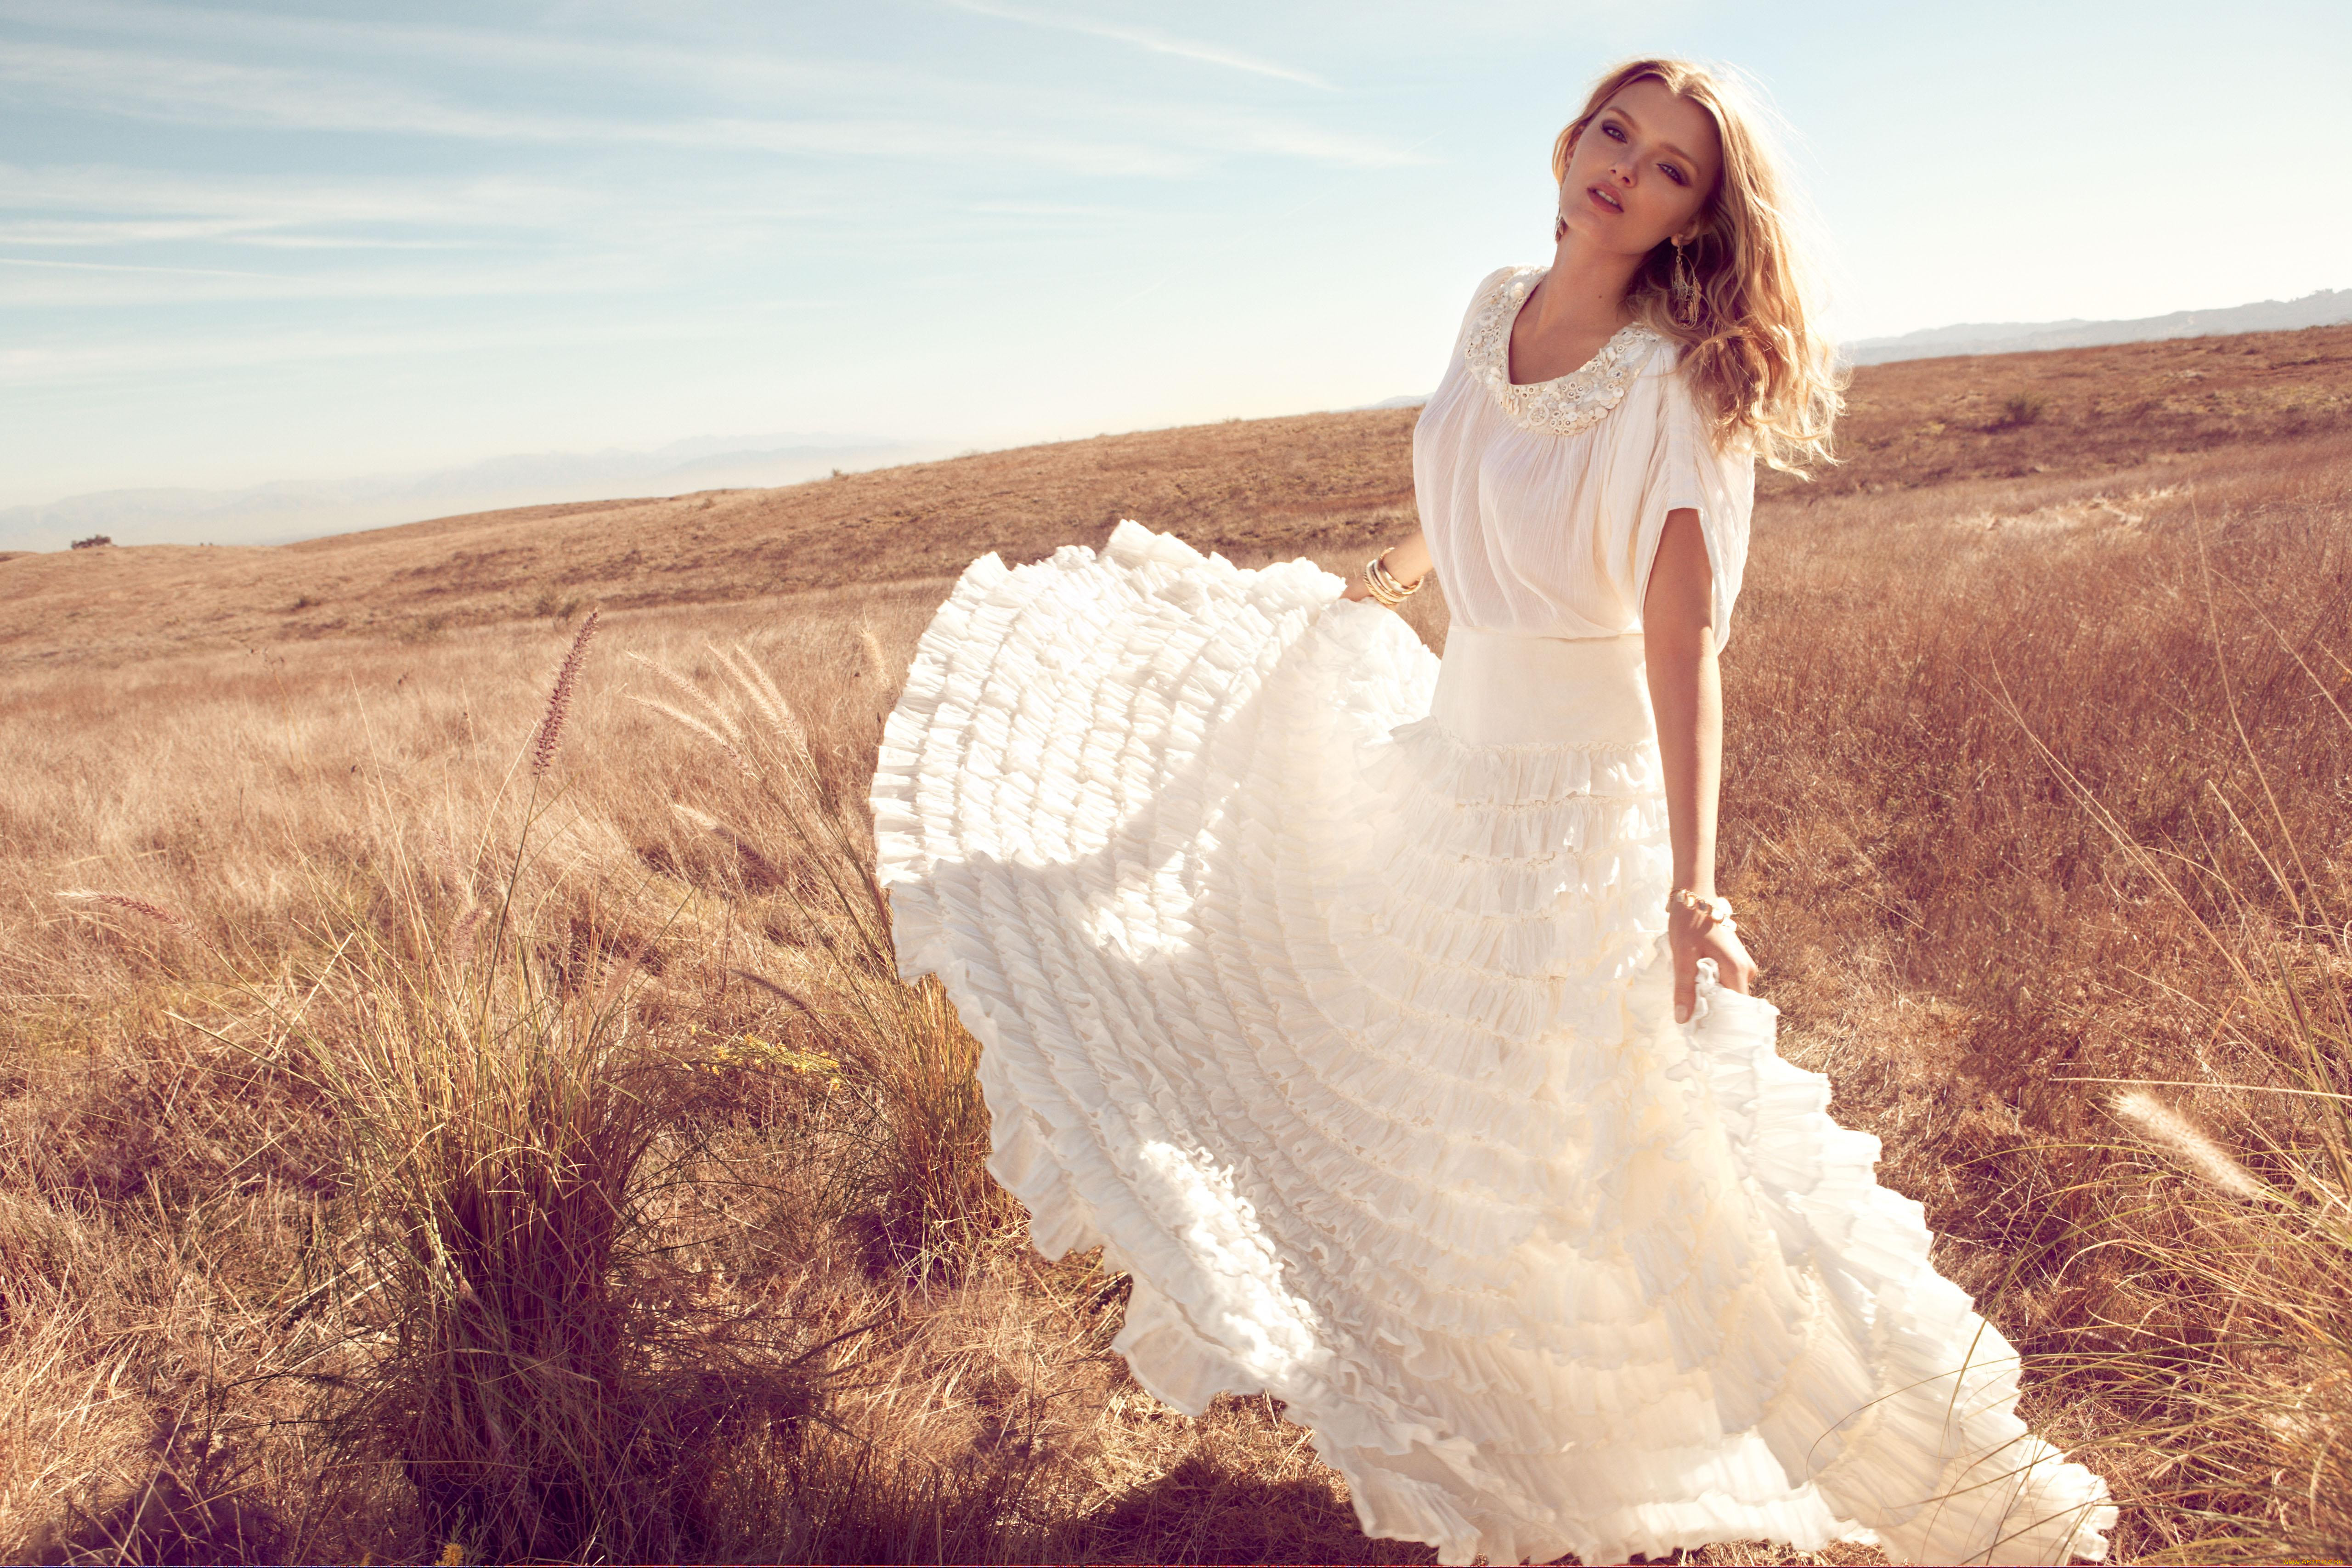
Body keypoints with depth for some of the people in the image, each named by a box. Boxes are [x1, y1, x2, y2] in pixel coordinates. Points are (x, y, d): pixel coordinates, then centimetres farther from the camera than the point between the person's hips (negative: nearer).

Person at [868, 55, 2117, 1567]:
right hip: (1446, 746, 7)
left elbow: (1682, 642, -30)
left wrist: (1693, 884, -38)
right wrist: (1388, 580, 36)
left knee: (1589, 1150, 1)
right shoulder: (1498, 305, -1)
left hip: (1580, 792, -7)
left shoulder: (1678, 384, -20)